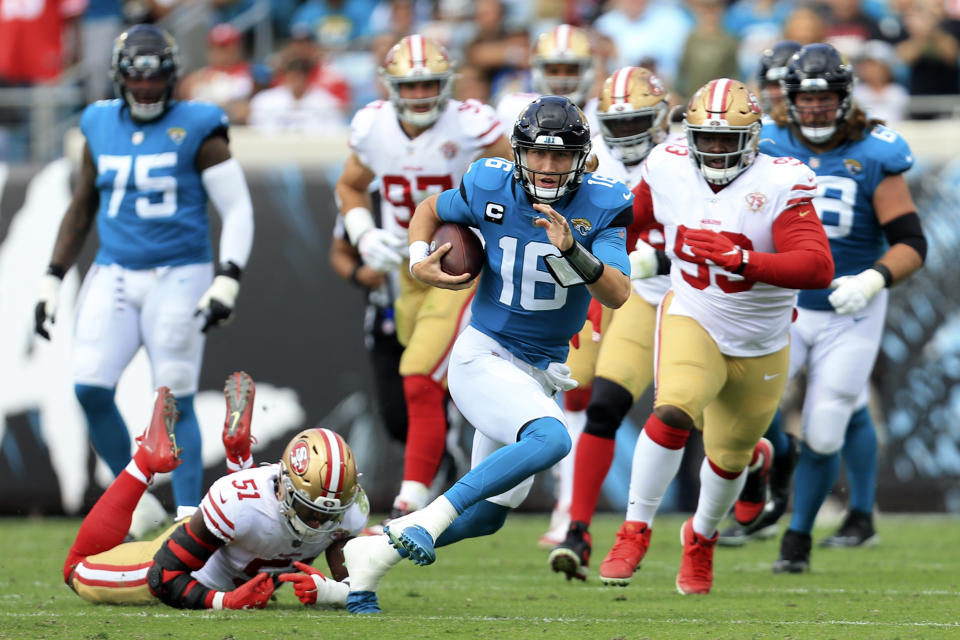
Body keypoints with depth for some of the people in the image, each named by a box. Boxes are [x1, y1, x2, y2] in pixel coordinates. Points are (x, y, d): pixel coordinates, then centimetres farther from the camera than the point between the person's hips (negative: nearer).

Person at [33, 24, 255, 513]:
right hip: (114, 276, 4)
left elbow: (238, 211, -6)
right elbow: (81, 209, 18)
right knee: (90, 389, -10)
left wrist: (227, 283, -17)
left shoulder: (196, 130, -5)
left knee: (175, 403, -5)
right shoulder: (101, 129, 8)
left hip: (178, 277, -4)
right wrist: (51, 281, 14)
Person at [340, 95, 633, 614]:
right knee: (551, 440, -32)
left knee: (486, 515, 10)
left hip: (541, 372, 4)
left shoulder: (600, 206, -10)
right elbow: (431, 210, 13)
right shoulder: (490, 188, -9)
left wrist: (573, 251, -37)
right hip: (484, 357, -4)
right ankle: (427, 521, -30)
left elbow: (617, 295, -21)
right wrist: (419, 263, -4)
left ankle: (377, 552, 27)